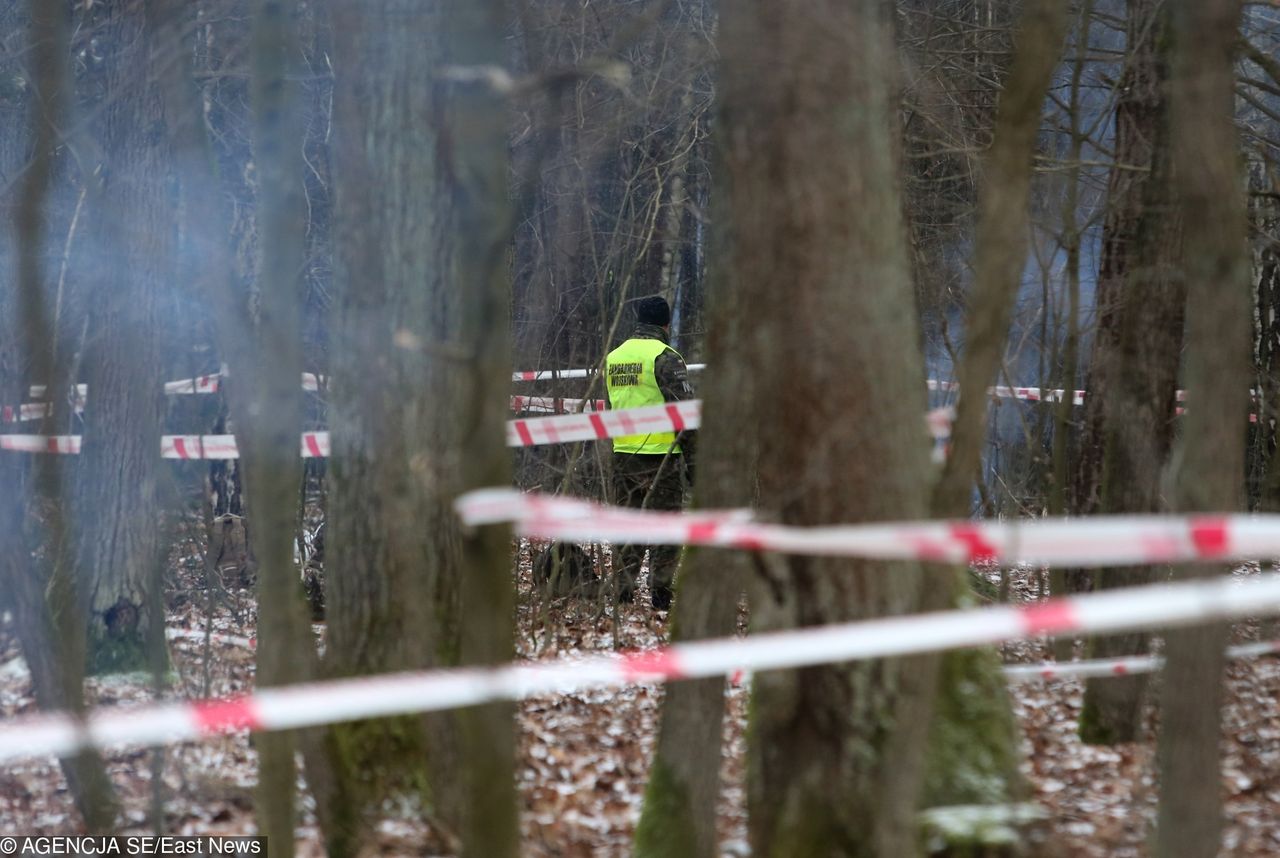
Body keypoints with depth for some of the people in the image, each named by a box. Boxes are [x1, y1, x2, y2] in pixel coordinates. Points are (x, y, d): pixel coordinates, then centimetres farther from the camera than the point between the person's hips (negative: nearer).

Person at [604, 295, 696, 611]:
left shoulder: (613, 357, 12)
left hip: (622, 455, 6)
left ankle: (621, 592, 11)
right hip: (661, 455, -6)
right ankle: (660, 593, -1)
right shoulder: (665, 357, -10)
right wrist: (692, 458, -7)